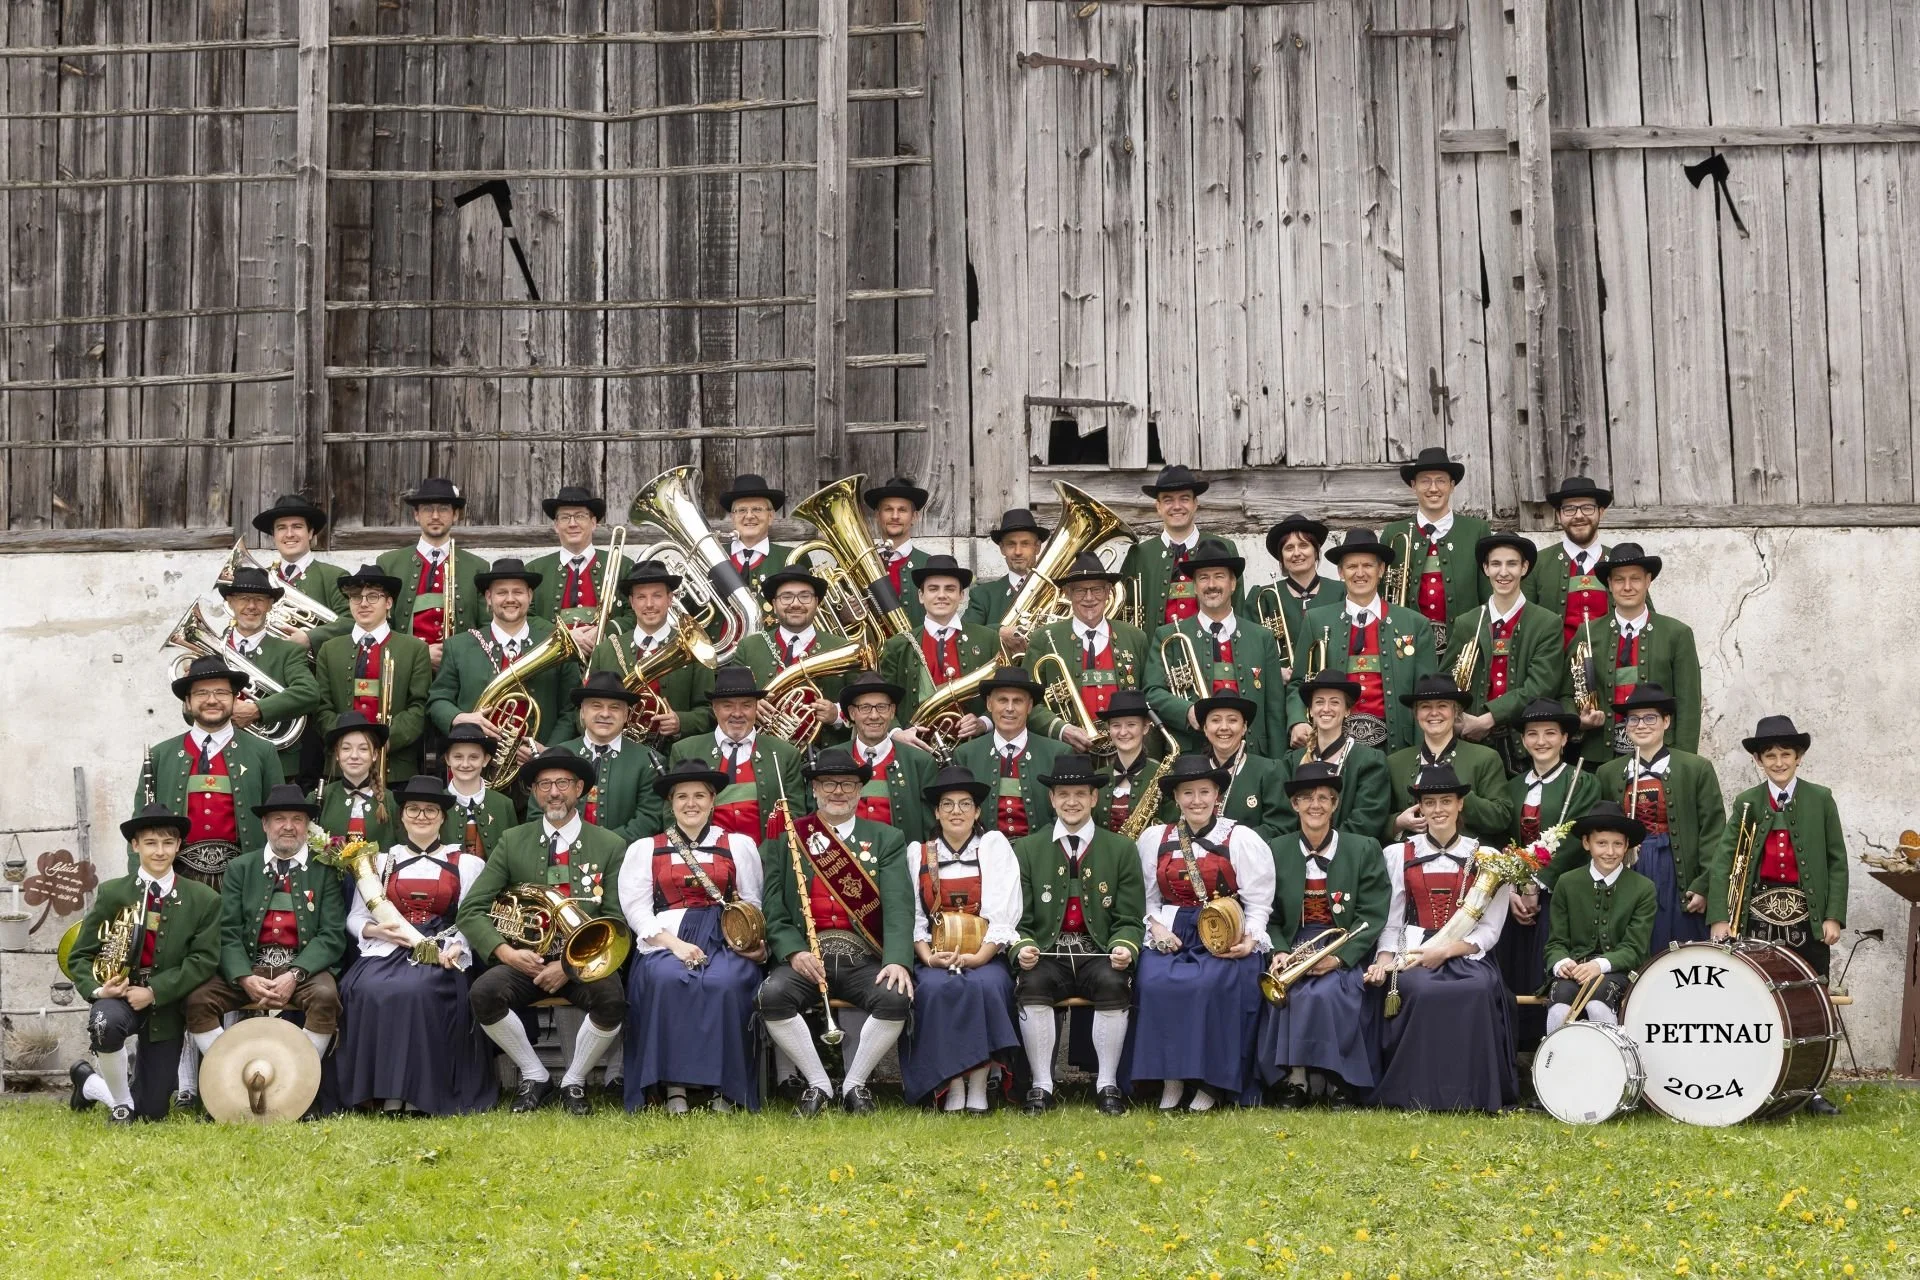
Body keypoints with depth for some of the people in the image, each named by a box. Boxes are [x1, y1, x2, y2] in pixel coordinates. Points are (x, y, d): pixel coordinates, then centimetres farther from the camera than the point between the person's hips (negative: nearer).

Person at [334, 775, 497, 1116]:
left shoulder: (467, 864, 15)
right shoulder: (381, 862, 20)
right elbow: (356, 918, 15)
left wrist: (455, 947, -15)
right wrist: (377, 930, -7)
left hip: (440, 957, -2)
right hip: (386, 951, 2)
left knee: (418, 991, -36)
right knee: (369, 990, -33)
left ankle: (420, 1091, -26)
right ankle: (379, 1089, -24)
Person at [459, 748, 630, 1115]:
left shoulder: (610, 846, 6)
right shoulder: (512, 843, 9)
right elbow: (471, 910, 3)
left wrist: (571, 966, -14)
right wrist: (507, 953, -15)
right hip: (525, 959, 1)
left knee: (612, 1000, -34)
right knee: (484, 994, -30)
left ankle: (574, 1082, -5)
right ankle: (535, 1077, -5)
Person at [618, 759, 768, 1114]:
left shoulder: (739, 845, 18)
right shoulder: (644, 849, 16)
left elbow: (752, 905, 13)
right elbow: (636, 909, 4)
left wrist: (756, 943, -9)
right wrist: (675, 944, -12)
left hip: (724, 941, 0)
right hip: (665, 941, 0)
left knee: (724, 982, -34)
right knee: (668, 979, -35)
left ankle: (725, 1088, -23)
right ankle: (674, 1085, -28)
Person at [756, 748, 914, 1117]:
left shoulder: (886, 840, 13)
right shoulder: (785, 838, 13)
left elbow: (899, 907, -1)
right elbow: (772, 908, 6)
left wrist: (898, 961, -19)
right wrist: (794, 952, -14)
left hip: (864, 960, 0)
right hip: (806, 958, 0)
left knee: (896, 998, -30)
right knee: (772, 996, -31)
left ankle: (854, 1084, -7)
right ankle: (818, 1084, -11)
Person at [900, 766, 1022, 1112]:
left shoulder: (994, 844, 9)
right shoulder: (918, 853, 15)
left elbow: (1003, 914, -2)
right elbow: (914, 917, 6)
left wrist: (979, 957, -15)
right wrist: (928, 956, -12)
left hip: (986, 957, -1)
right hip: (935, 957, 1)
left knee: (984, 985, -34)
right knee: (935, 989, -33)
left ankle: (978, 1086, -27)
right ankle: (952, 1085, -26)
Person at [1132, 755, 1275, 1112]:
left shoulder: (1241, 839, 5)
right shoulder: (1154, 838, 14)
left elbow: (1258, 902, 2)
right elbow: (1148, 898, 14)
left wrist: (1249, 940, -14)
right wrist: (1156, 926, -6)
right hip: (1171, 934, 2)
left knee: (1209, 984, -33)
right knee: (1155, 982, -29)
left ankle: (1210, 1081, -17)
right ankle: (1171, 1079, -16)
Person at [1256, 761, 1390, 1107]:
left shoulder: (1364, 850, 5)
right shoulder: (1275, 851, 10)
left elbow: (1373, 916, -3)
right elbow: (1268, 916, 6)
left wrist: (1339, 957, -17)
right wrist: (1280, 952, -14)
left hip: (1345, 954, -1)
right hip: (1293, 949, 1)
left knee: (1327, 992, -32)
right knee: (1290, 993, -30)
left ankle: (1335, 1082, -20)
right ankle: (1294, 1079, -20)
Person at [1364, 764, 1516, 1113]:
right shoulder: (1398, 854, 14)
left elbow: (1490, 930, 3)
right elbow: (1390, 922, 9)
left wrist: (1445, 950, -13)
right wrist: (1384, 960, -11)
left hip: (1466, 955, 0)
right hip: (1413, 954, 0)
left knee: (1478, 991, -35)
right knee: (1422, 992, -35)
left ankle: (1470, 1095, -23)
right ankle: (1418, 1094, -24)